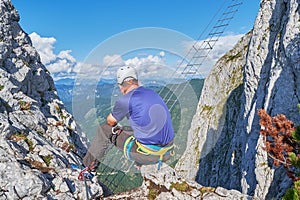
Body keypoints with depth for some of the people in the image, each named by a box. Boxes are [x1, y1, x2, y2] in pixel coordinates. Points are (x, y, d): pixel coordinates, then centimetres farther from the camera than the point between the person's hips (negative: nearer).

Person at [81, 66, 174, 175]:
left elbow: (110, 121, 6)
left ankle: (90, 162, 27)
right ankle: (140, 165, 34)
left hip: (146, 155, -6)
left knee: (105, 129, 9)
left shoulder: (126, 100, -11)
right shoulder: (153, 93, 10)